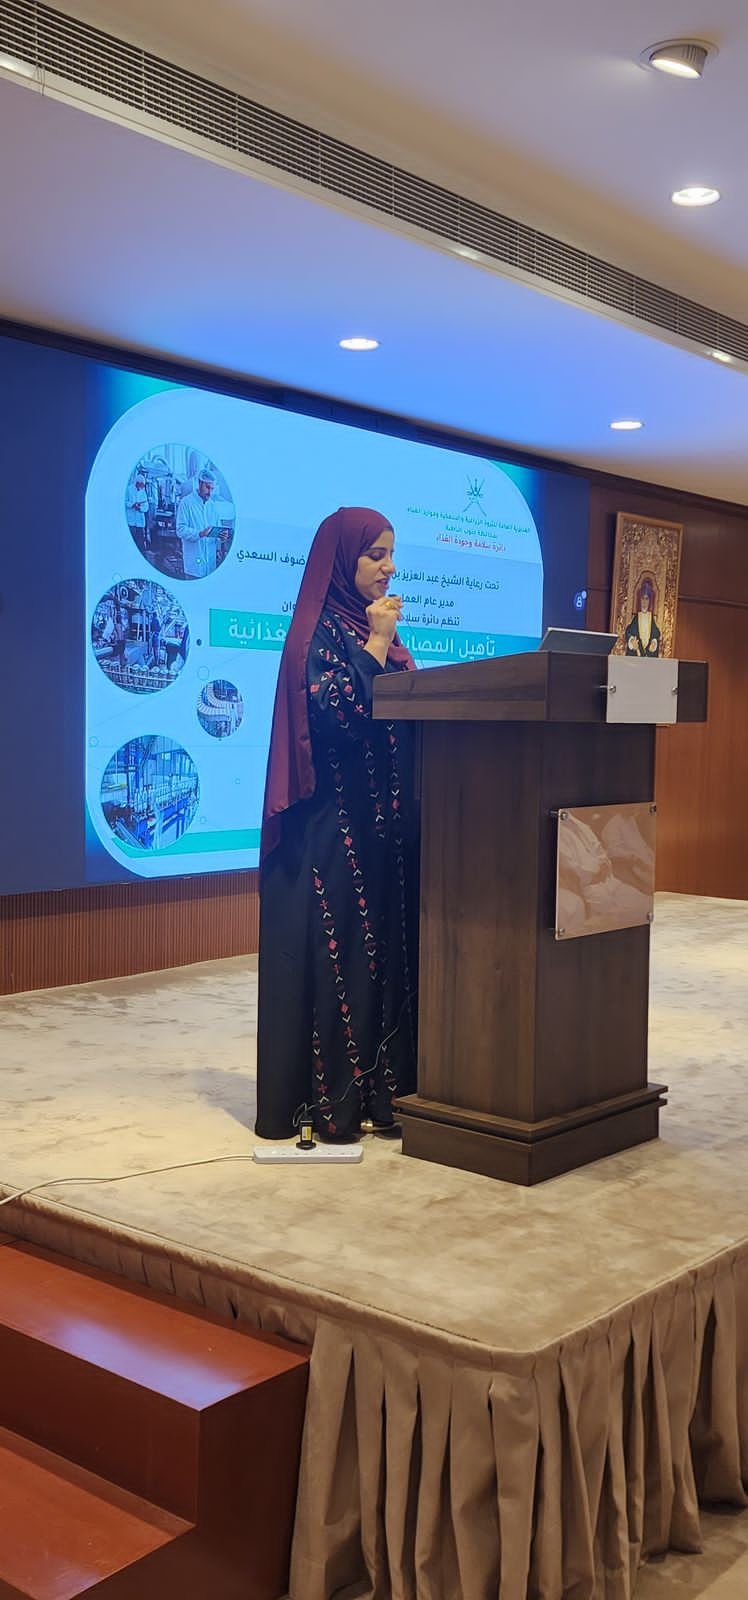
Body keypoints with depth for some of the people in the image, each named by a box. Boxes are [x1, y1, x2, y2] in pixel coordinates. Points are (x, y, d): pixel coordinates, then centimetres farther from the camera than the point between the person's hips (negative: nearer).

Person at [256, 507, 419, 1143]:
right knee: (337, 952, -5)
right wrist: (377, 644, -14)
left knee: (388, 949, 8)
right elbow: (335, 713, -21)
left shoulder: (376, 628, 17)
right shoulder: (319, 631, -7)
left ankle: (380, 1087, 16)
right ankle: (330, 1101, 3)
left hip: (387, 821, 8)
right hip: (334, 822, -8)